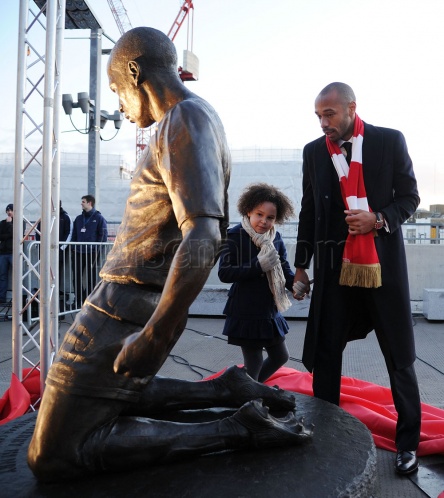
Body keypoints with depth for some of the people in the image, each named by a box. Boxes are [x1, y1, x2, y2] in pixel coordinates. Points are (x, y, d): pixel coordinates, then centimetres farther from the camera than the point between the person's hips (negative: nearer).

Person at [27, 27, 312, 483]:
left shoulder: (187, 120, -15)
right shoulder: (191, 123, 15)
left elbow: (202, 239, -29)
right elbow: (214, 229, 23)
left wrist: (154, 337, -25)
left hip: (125, 313, -10)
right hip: (147, 306, 10)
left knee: (52, 458, -1)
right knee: (109, 403, 28)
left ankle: (237, 429, -7)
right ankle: (228, 391, 14)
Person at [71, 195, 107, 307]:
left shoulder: (99, 218, -3)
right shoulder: (78, 218, 14)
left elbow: (103, 235, -6)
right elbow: (74, 235, 18)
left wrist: (98, 249, -12)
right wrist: (74, 247, 7)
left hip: (92, 253, -5)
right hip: (78, 253, 5)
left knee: (91, 278, 2)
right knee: (77, 277, 5)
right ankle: (79, 301, 15)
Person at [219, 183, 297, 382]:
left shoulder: (276, 238, 2)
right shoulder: (234, 236, -14)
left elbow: (285, 270, 7)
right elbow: (224, 273, -19)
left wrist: (295, 284, -15)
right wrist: (258, 266, -26)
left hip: (270, 311, 7)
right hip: (245, 313, -7)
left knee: (280, 356, 21)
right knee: (253, 363, 3)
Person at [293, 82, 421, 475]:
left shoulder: (390, 141, 0)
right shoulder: (313, 151, 6)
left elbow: (409, 197, 4)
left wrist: (378, 219, -15)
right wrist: (301, 264, 10)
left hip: (383, 263, -1)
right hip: (334, 266, 2)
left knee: (400, 356, 7)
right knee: (325, 353, 4)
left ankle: (408, 441, 25)